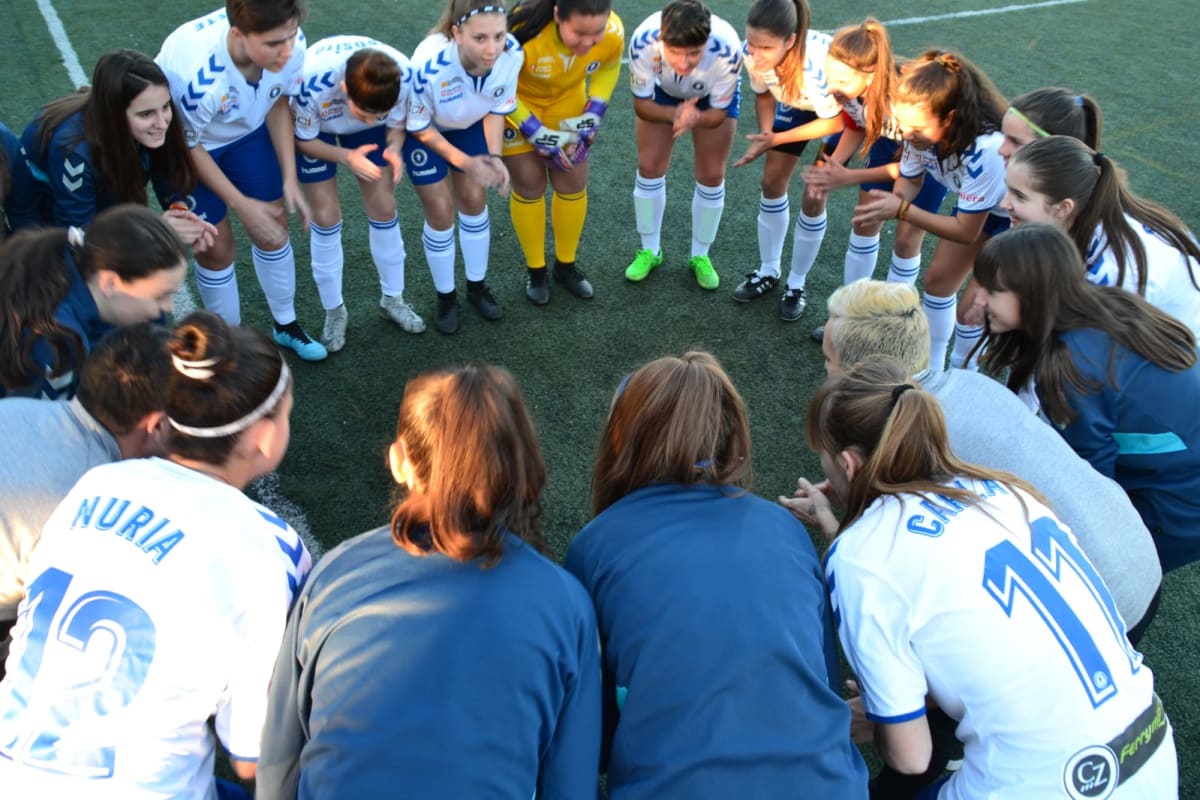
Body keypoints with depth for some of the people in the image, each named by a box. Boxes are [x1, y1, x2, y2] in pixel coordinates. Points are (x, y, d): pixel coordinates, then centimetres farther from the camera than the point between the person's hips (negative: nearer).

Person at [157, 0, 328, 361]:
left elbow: (278, 102, -9)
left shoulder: (290, 43, -30)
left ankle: (285, 325, 34)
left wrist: (290, 178, -12)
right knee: (217, 247, 3)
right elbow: (188, 145, -22)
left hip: (246, 131, 4)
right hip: (183, 141, -4)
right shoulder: (197, 74, -42)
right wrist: (241, 204, -17)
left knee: (273, 229, 11)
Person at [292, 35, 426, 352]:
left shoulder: (403, 75, -36)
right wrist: (348, 156, -39)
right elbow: (303, 141, -22)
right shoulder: (313, 84, -42)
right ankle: (334, 310, 13)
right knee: (325, 217, -5)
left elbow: (396, 125, -15)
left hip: (367, 119, 2)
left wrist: (394, 149, -38)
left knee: (384, 208, 1)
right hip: (315, 128, -2)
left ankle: (392, 298, 21)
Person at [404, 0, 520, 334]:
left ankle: (477, 287, 33)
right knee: (441, 213, 2)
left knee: (474, 201, 12)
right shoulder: (428, 66, -43)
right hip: (424, 128, -3)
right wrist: (464, 161, -25)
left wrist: (494, 156, -25)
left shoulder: (512, 54, -33)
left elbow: (497, 109, -12)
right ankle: (446, 297, 24)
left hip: (469, 125, 3)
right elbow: (419, 127, -22)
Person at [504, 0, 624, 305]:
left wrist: (592, 116, -12)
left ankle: (566, 265, 26)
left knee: (573, 183, 6)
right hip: (516, 103, -3)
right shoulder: (524, 32, -41)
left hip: (567, 100, 4)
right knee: (529, 185, 0)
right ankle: (535, 270, 20)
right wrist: (538, 134, -25)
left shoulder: (613, 32, -29)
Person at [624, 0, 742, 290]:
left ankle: (700, 255, 19)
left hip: (714, 96, -1)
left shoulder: (727, 48, -43)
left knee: (711, 176, -1)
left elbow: (718, 112, -27)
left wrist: (694, 118, -50)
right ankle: (649, 250, 20)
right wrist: (674, 114, -47)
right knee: (649, 168, 0)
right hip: (662, 91, 1)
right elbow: (641, 104, -27)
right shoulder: (643, 40, -42)